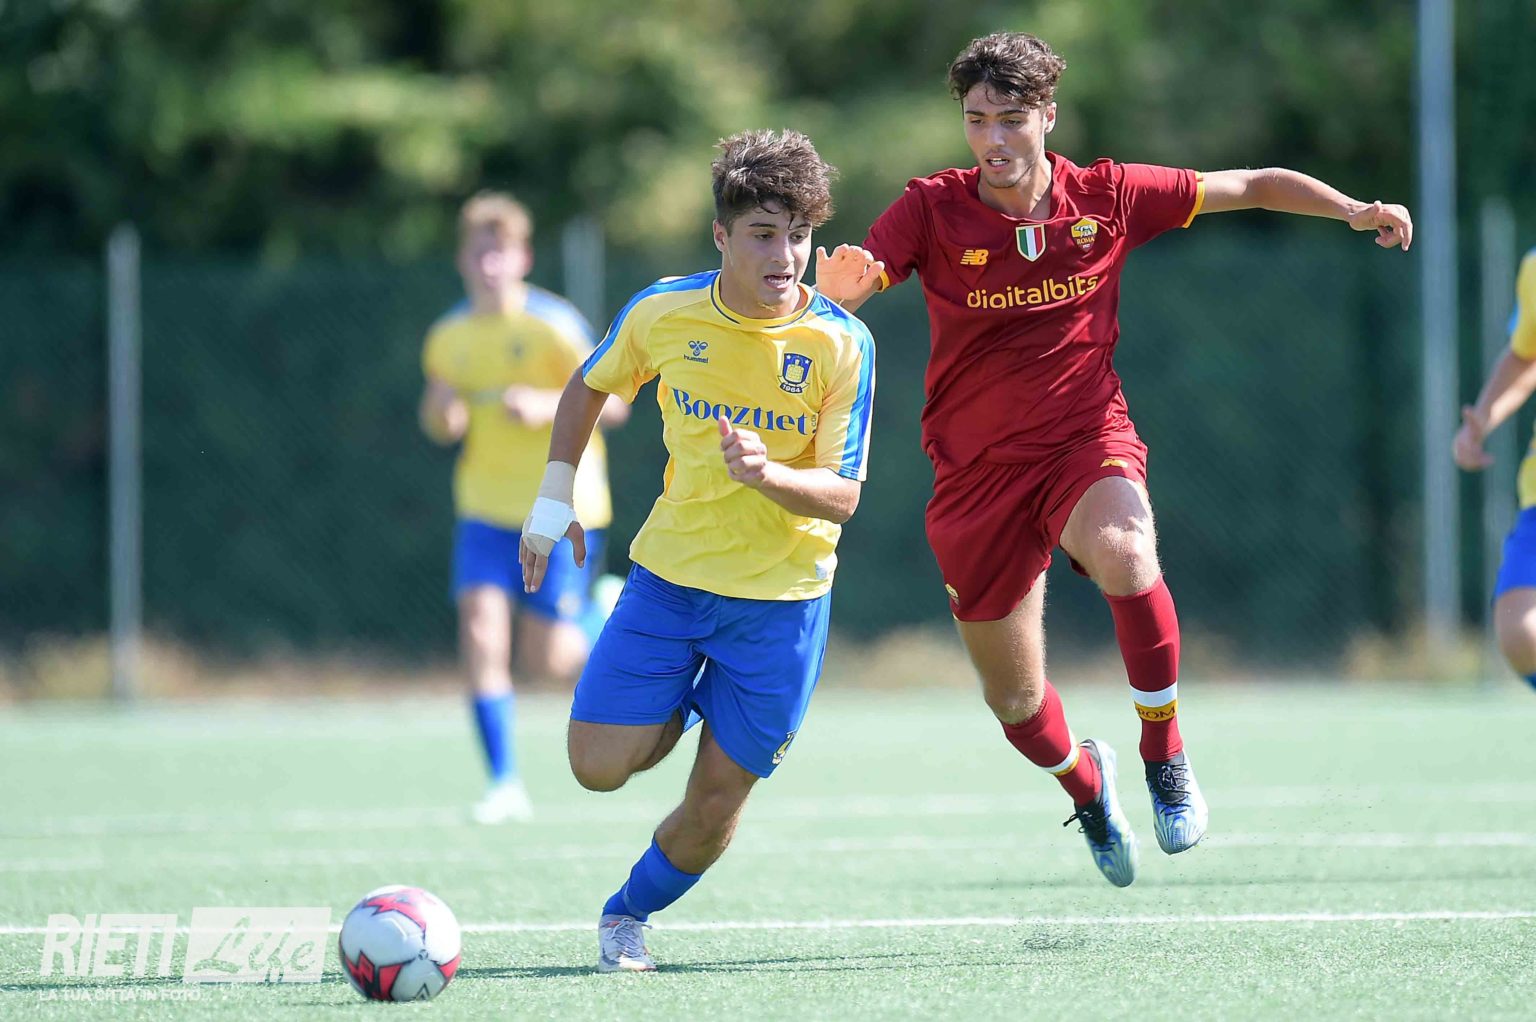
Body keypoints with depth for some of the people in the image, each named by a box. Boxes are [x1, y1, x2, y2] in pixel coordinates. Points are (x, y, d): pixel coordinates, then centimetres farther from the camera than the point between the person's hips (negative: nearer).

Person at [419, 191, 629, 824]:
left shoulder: (552, 325, -10)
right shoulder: (449, 338, 5)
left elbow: (612, 403, -9)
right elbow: (441, 425, 17)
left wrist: (547, 405, -25)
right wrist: (442, 413, -7)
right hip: (486, 507, 4)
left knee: (547, 659, -6)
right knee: (481, 627, -14)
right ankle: (504, 783, -10)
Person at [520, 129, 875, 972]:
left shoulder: (842, 346, -15)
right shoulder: (663, 313, -8)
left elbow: (842, 496, -14)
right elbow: (589, 387, 12)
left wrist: (766, 475, -33)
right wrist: (554, 500, 8)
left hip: (781, 596, -2)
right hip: (669, 577, 2)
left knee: (715, 804, 1)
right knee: (599, 766, -7)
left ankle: (629, 914, 29)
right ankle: (683, 713, 26)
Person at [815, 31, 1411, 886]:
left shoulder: (1108, 197, -4)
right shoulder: (933, 212, -7)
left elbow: (1255, 187, 6)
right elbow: (842, 288, -17)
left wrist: (1351, 209, -8)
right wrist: (838, 283, -41)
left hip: (1086, 439, -1)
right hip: (978, 470, 1)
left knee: (1124, 552, -37)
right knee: (1015, 702, 7)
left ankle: (1165, 753, -16)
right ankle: (1085, 783, 44)